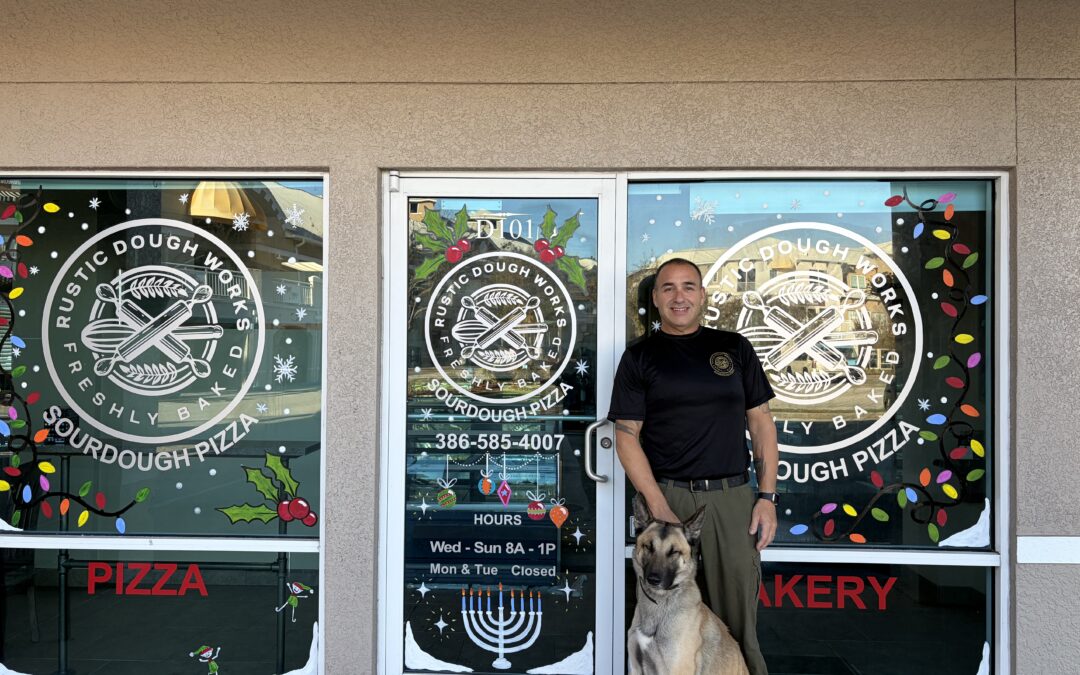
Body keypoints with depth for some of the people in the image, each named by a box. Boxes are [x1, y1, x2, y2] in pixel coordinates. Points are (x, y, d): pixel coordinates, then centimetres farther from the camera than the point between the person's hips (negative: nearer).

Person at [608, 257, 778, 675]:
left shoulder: (735, 347, 11)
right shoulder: (639, 356, 5)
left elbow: (761, 422, 11)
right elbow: (627, 436, 0)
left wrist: (767, 496, 1)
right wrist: (658, 505, -11)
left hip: (733, 498, 1)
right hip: (667, 496, -1)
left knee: (737, 618, 6)